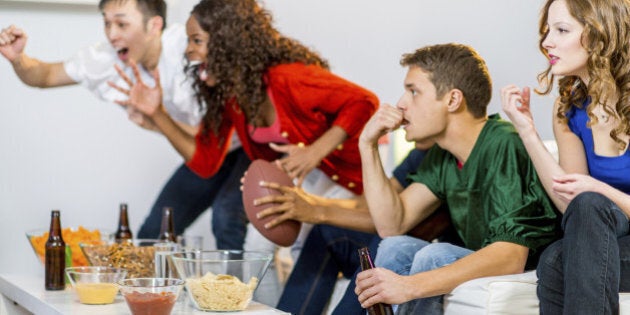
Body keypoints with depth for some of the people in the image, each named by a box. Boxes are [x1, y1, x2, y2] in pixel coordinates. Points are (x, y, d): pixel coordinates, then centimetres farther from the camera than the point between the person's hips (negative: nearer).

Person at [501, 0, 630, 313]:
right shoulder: (568, 109, 3)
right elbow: (570, 206, -3)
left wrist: (601, 192, -28)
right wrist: (526, 130, -8)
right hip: (603, 246, 4)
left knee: (589, 206, -31)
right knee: (554, 261, -29)